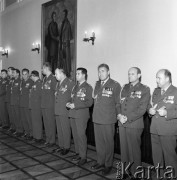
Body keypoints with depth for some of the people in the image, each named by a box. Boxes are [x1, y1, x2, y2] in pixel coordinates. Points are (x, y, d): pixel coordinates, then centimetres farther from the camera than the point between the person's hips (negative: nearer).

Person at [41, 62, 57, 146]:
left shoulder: (53, 78, -12)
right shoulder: (44, 79, 14)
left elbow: (56, 91, -13)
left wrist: (52, 100, -9)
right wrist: (43, 102, 13)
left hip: (50, 105, -8)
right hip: (44, 105, 8)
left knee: (51, 123, -1)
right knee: (46, 123, 13)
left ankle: (52, 140, 9)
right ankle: (48, 139, 23)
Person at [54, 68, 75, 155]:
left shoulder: (70, 83, -12)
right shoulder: (58, 83, 16)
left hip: (65, 111, -8)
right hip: (57, 110, 8)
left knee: (66, 130, 1)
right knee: (59, 130, 15)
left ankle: (66, 147, 13)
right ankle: (61, 146, 27)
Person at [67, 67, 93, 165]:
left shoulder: (88, 87, -6)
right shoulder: (75, 87, 17)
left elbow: (89, 102, -13)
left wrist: (75, 105, -18)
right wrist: (69, 103, 1)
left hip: (81, 115, -7)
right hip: (72, 114, 7)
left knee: (81, 135, -4)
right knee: (75, 135, 11)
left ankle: (83, 157, 6)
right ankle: (78, 153, 24)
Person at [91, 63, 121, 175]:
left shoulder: (115, 85, -6)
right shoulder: (97, 84, 14)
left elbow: (118, 103, -4)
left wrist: (117, 115, -2)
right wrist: (96, 113, 14)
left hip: (108, 120, -6)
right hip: (96, 118, 6)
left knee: (108, 142, 5)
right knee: (99, 142, 14)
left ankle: (108, 165, 19)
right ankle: (100, 162, 30)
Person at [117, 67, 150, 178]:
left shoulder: (144, 89, -2)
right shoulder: (125, 88, 15)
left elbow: (142, 109, -10)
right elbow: (119, 103, 15)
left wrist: (128, 118, -15)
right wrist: (119, 115, -3)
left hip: (134, 125, -5)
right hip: (122, 124, 5)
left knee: (134, 150, 2)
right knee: (124, 148, 11)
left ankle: (135, 173, 16)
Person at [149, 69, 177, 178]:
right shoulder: (156, 91, 15)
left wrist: (166, 113, -22)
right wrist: (150, 110, 2)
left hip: (168, 132, -7)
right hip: (155, 130, 7)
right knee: (156, 156, 17)